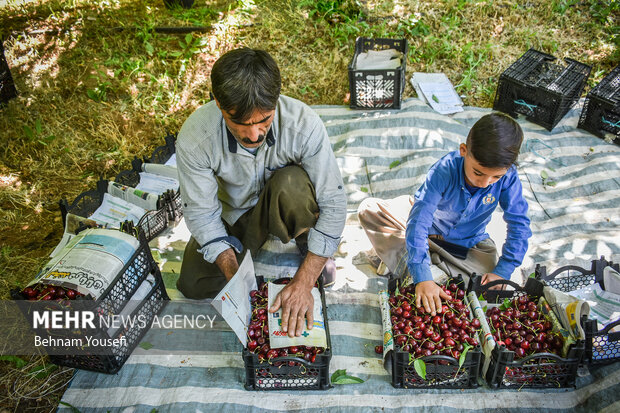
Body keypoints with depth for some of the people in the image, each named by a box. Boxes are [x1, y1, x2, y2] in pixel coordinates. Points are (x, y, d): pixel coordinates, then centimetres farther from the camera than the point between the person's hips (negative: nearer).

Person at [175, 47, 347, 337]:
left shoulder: (304, 123, -33)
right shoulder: (194, 137, -30)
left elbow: (333, 204, -28)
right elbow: (202, 213, -19)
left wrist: (302, 282, -32)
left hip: (282, 204, -2)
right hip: (232, 212, 2)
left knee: (292, 183, -36)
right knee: (193, 285, -11)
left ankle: (306, 246, -5)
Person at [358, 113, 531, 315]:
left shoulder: (508, 177, -26)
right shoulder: (444, 171, -34)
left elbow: (519, 224, -17)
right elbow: (418, 222, -40)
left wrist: (502, 272, -26)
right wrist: (422, 277, -48)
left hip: (468, 242, 3)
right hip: (429, 229, -2)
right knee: (368, 209, -19)